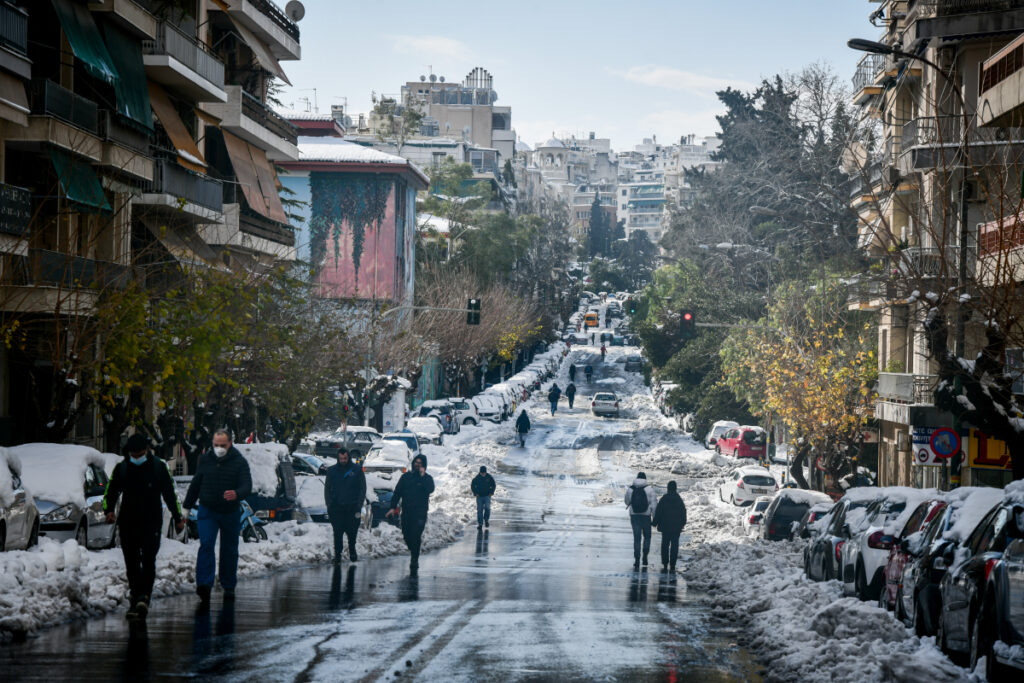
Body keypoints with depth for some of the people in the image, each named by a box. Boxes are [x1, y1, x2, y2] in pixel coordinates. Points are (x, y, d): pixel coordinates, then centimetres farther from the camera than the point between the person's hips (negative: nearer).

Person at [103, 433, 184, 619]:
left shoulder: (158, 467, 3)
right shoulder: (121, 468, 6)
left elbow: (170, 494, 11)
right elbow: (110, 492, 9)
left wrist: (178, 517, 10)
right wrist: (109, 510, -10)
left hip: (152, 523, -2)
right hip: (127, 523, 2)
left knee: (148, 561, -15)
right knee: (131, 563, 5)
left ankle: (143, 597, -24)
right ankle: (135, 599, 11)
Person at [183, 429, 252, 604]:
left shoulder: (239, 462, -7)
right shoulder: (205, 459, 2)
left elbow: (247, 487, -17)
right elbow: (195, 484, 13)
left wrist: (236, 494, -39)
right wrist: (186, 507, 16)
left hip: (231, 513, 0)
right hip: (207, 511, 1)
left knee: (229, 551, 10)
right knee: (206, 545, -17)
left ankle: (228, 587, 23)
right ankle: (204, 585, -25)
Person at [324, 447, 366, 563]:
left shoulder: (357, 470, 3)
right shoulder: (332, 470, 7)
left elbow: (362, 489, 5)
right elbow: (327, 489, 11)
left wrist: (358, 507, -4)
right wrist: (329, 506, 0)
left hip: (352, 508, -1)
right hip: (336, 508, 1)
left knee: (352, 533, 3)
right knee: (337, 534, -1)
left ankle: (352, 553, 18)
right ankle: (337, 555, 5)